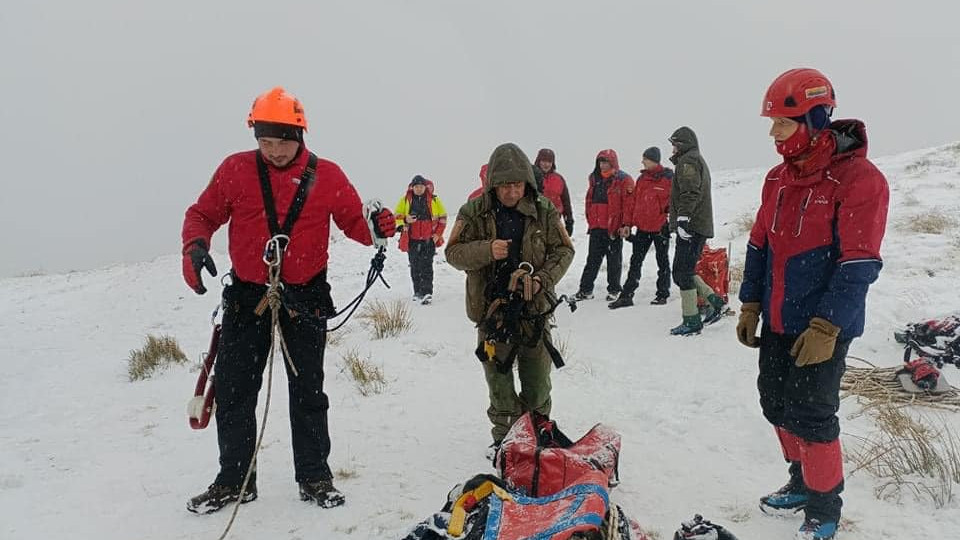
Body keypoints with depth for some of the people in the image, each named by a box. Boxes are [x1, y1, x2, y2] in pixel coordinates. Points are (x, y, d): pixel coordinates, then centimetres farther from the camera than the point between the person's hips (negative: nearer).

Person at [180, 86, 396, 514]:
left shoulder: (326, 175, -3)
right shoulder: (235, 169, -2)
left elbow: (352, 221, 2)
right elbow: (203, 214, 4)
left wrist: (375, 228, -20)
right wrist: (195, 245, -15)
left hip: (305, 297, -1)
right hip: (246, 296, 1)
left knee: (308, 392, 9)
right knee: (233, 391, 7)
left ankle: (314, 476, 24)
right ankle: (234, 479, 24)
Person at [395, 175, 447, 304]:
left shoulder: (434, 199, 3)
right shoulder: (405, 200, 4)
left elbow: (443, 217, 10)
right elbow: (397, 216, 8)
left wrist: (438, 233, 1)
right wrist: (405, 220, -15)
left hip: (429, 239, -2)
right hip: (412, 239, 2)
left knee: (427, 266, -9)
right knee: (415, 267, 8)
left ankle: (427, 293, -12)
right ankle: (418, 291, 19)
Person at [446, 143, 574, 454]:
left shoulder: (543, 210, -4)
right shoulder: (474, 212, -6)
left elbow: (563, 250, 3)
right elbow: (453, 253, -4)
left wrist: (543, 279, -13)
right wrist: (486, 250, -22)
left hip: (534, 306, 1)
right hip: (491, 309, -1)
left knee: (537, 379, 12)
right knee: (498, 377, 9)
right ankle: (505, 436, 26)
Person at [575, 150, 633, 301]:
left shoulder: (623, 180, -6)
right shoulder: (595, 179, 12)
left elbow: (628, 203, -10)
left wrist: (626, 224, -14)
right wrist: (590, 221, 14)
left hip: (614, 227, -5)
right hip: (596, 226, 5)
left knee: (614, 259, 6)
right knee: (593, 258, 7)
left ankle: (614, 290, 16)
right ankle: (586, 289, 11)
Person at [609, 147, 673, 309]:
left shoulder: (668, 178, -7)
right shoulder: (642, 178, 10)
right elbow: (633, 201, 12)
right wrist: (628, 223, 8)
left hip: (660, 227, -5)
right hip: (642, 227, 6)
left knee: (662, 262, 8)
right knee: (635, 261, 4)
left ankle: (662, 294, 17)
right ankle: (626, 296, 6)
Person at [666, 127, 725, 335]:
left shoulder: (688, 160, -7)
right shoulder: (699, 161, 26)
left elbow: (690, 193, -20)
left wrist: (682, 219, -26)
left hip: (690, 226, -10)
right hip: (701, 226, 10)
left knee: (683, 273, -7)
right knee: (685, 272, 15)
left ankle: (691, 321, -4)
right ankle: (715, 302, 14)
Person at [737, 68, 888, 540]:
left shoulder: (859, 179, -16)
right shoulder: (778, 177, 6)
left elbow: (858, 265, -19)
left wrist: (825, 327, -21)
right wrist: (750, 305, 9)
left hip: (822, 328, -7)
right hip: (777, 323, 7)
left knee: (811, 416, 0)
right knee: (776, 403, 15)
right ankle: (803, 482, 37)